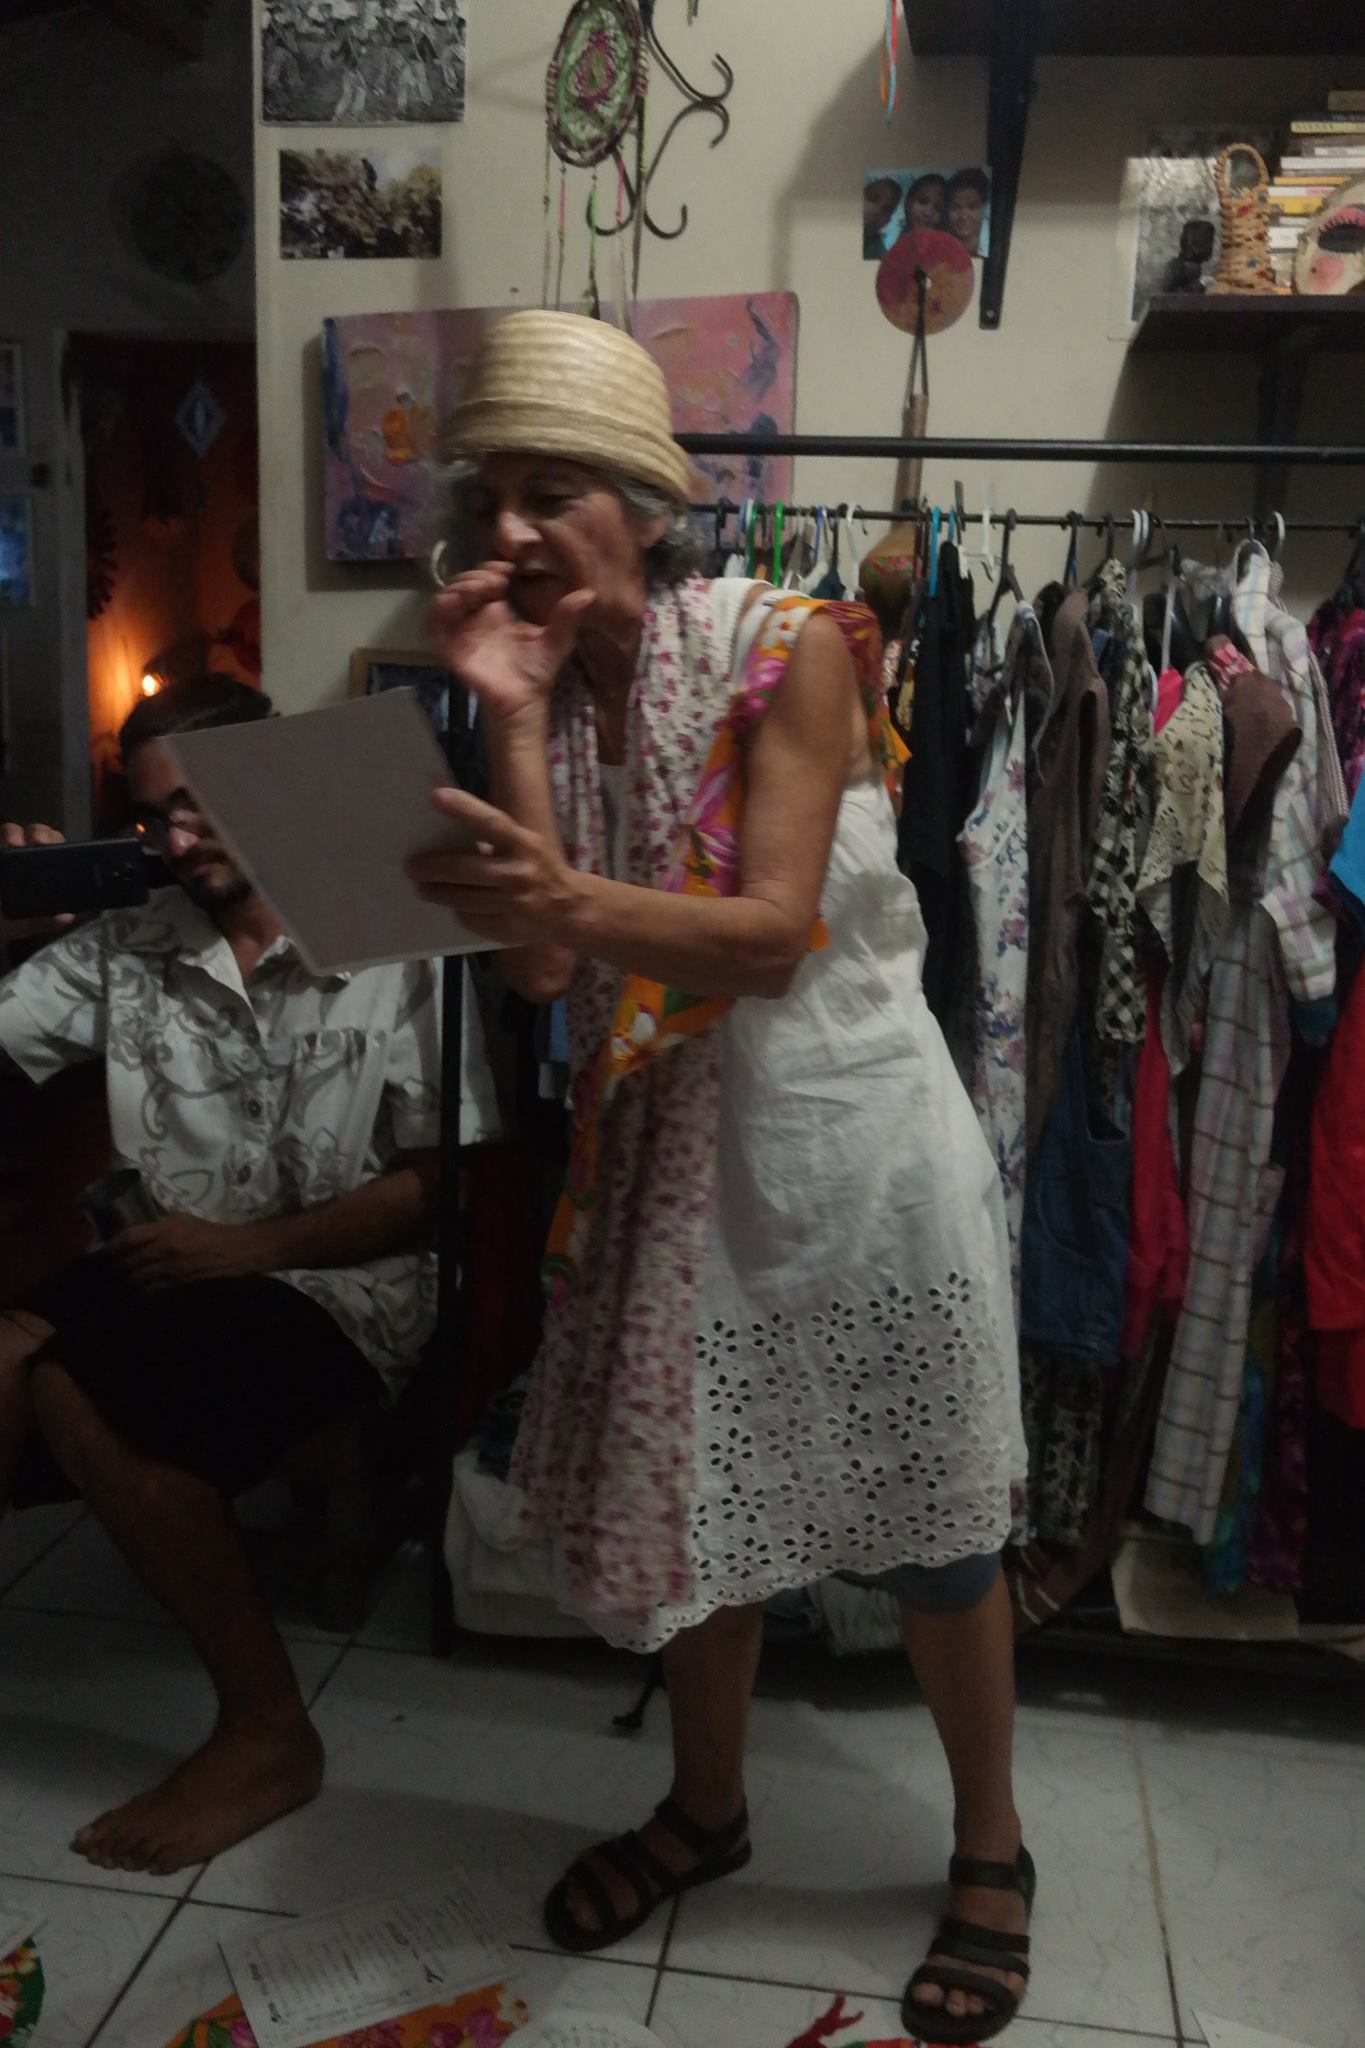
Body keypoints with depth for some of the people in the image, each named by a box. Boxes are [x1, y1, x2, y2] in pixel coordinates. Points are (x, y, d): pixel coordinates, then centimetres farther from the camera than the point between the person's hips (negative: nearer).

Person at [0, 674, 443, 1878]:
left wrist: (255, 1243, -17)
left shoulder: (389, 949, -4)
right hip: (167, 1275, 5)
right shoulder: (124, 949, 11)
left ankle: (268, 1729, -14)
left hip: (335, 1289, -5)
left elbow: (439, 1184, -8)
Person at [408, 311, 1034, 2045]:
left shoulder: (789, 646, -12)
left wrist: (573, 898, -40)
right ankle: (706, 1805, 43)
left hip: (849, 1133, -4)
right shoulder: (547, 685, 2)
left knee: (925, 1525, 9)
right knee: (684, 1490, 16)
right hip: (673, 1144, 5)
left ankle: (990, 1849, 34)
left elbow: (776, 931, -22)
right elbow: (545, 970, -10)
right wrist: (512, 712, -14)